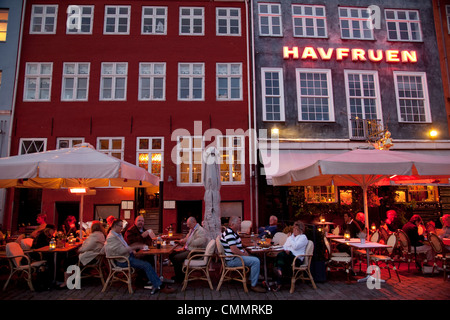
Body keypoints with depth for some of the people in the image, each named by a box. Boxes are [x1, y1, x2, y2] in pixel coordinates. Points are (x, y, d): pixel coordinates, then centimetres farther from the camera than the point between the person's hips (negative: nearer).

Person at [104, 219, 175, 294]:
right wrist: (135, 247, -21)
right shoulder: (111, 237, -15)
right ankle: (161, 287, -18)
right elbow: (121, 250, -22)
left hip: (128, 255, 10)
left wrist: (131, 250, 9)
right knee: (146, 265, -21)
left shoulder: (119, 234, 16)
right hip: (123, 260, -10)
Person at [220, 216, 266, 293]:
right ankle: (254, 285, -13)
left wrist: (245, 252, 7)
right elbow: (234, 250, -26)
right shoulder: (229, 233, -20)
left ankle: (252, 280, 17)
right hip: (232, 260, -11)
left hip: (236, 257, 11)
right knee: (256, 261, -20)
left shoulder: (234, 232, 15)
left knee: (255, 259, 16)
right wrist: (244, 255, -14)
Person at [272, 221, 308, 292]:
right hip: (287, 256, 6)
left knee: (281, 254, -35)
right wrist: (285, 249, -3)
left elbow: (295, 247, -10)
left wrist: (290, 238, 1)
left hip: (297, 259, -6)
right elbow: (284, 245, 20)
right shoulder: (290, 237, 28)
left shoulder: (303, 237, 5)